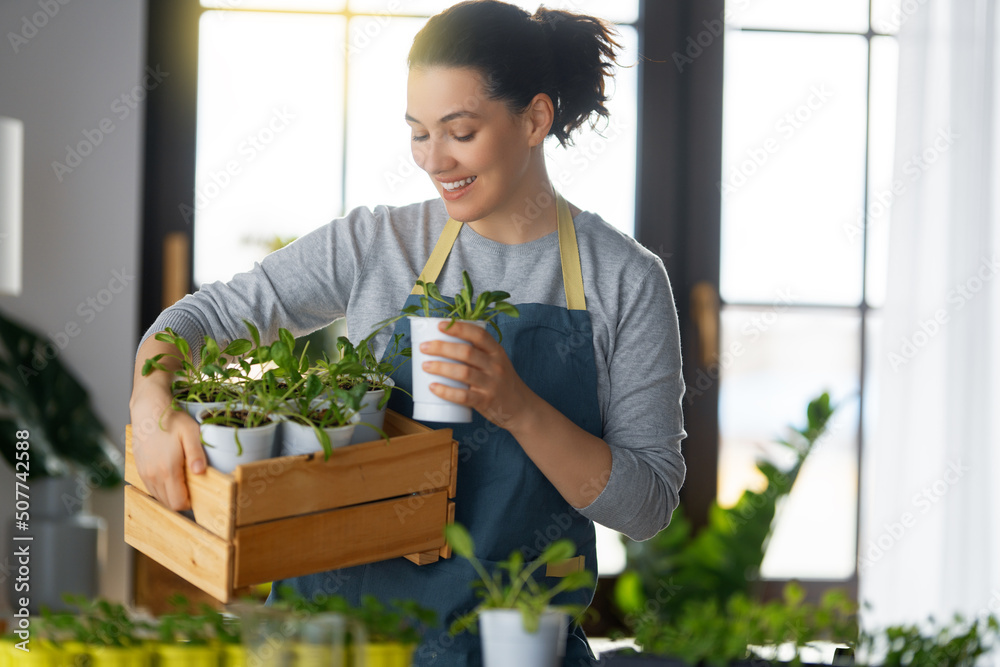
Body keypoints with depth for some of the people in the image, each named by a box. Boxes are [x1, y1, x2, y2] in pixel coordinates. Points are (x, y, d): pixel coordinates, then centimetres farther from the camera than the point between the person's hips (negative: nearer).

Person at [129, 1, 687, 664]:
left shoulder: (626, 282, -1)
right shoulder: (377, 243, 5)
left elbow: (648, 505, -4)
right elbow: (205, 315, 8)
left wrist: (517, 407, -18)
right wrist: (153, 406, -13)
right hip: (344, 608, 2)